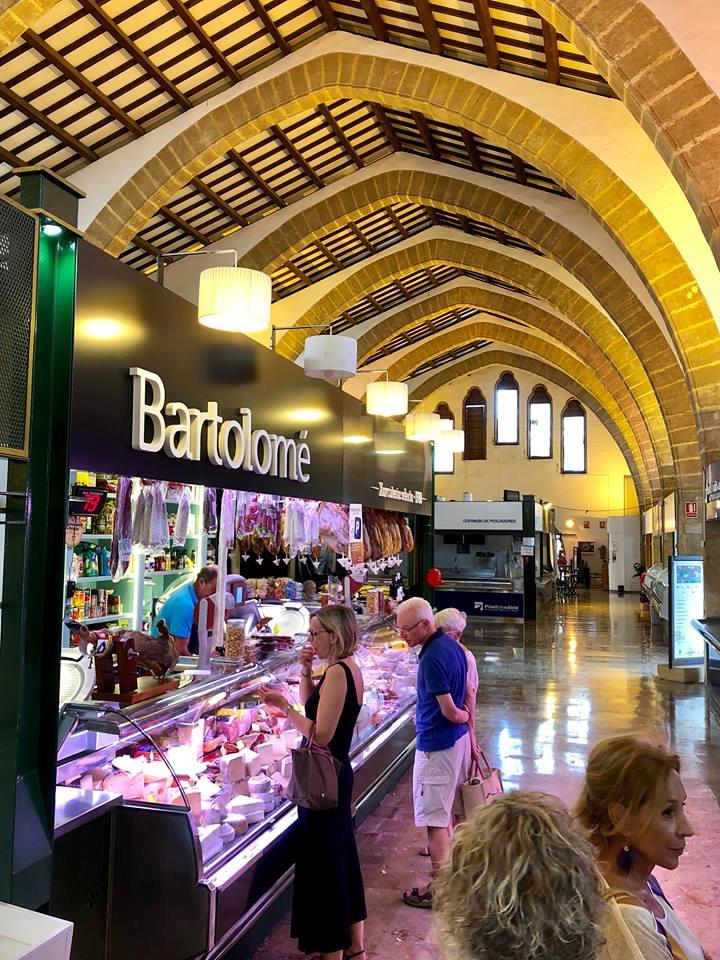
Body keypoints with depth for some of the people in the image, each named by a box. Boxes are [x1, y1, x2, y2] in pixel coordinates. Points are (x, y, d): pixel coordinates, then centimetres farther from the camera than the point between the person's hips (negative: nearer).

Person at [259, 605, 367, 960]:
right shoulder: (350, 669, 7)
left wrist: (283, 706, -22)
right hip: (338, 772, 10)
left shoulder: (337, 672, -22)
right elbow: (313, 706, 18)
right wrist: (306, 673, 4)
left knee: (324, 862, 3)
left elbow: (321, 735, -25)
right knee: (341, 857, 20)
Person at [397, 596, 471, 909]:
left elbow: (449, 711, -22)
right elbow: (467, 694, 12)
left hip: (436, 745, -10)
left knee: (435, 818, 2)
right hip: (458, 739, 10)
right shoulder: (453, 645, 3)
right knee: (452, 809, 23)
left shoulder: (432, 658, -26)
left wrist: (463, 717, -2)